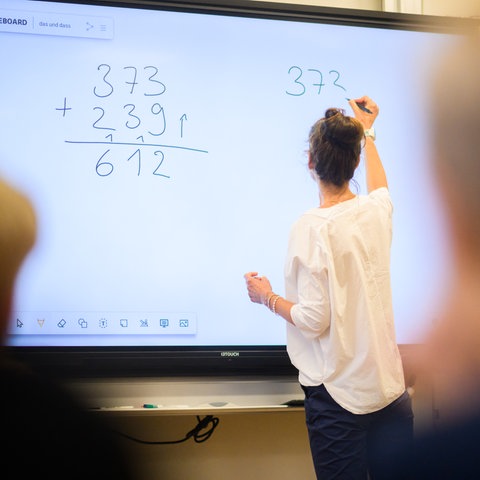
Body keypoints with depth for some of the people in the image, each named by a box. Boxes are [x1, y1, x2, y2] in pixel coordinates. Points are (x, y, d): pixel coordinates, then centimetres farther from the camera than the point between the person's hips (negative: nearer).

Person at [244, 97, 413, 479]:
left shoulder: (311, 228, -17)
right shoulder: (377, 212, 0)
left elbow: (313, 320, -16)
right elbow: (380, 188, 28)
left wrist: (267, 296, 2)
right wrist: (367, 132, 41)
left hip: (338, 395, -5)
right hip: (391, 389, 5)